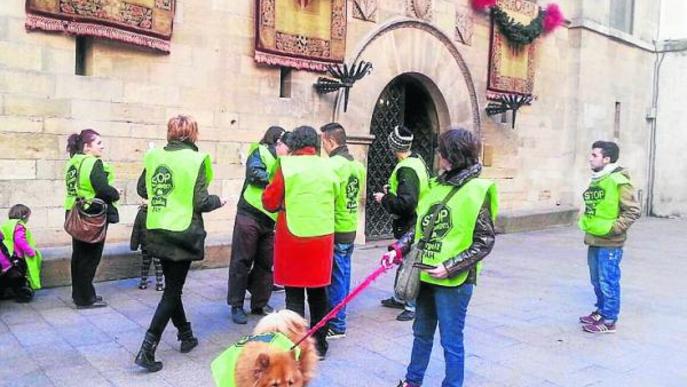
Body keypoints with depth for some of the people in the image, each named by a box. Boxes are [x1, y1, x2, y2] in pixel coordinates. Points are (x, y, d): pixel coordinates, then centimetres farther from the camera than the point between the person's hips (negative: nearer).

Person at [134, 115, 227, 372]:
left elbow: (142, 190, 10)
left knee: (171, 286, 21)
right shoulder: (196, 160, -13)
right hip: (182, 233, -5)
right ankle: (147, 350, -2)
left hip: (157, 231, 6)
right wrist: (218, 201, 5)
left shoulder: (153, 156, 1)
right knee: (172, 291, 4)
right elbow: (201, 202, -15)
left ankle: (186, 336, 35)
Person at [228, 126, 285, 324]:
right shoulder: (259, 152, -2)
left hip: (270, 219, 7)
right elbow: (255, 174, -19)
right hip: (249, 216, -7)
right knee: (242, 261, 0)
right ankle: (236, 306, 8)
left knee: (266, 263, 9)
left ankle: (260, 303, 21)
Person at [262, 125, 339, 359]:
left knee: (294, 294, 6)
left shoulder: (287, 166, -9)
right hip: (322, 237, 4)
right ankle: (319, 344, 26)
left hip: (293, 239, -3)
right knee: (318, 293, 15)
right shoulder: (328, 168, 2)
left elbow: (270, 203, -6)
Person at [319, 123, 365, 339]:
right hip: (350, 228, 8)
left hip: (335, 230, -8)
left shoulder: (332, 165, -19)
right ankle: (339, 318, 27)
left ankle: (336, 325, 9)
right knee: (343, 275, 16)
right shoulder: (357, 165, 7)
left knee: (335, 278, 1)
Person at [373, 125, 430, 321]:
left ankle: (413, 306, 10)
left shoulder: (406, 169, -25)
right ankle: (400, 297, 35)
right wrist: (392, 189, 13)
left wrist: (385, 199, -16)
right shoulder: (418, 160, 6)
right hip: (414, 221, 10)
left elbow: (406, 203, -31)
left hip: (408, 225, -10)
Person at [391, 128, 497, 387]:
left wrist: (449, 268, -19)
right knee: (422, 333, 22)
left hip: (453, 281, -7)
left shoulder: (476, 191, -14)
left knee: (451, 341, 6)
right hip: (426, 276, 7)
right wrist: (399, 248, 1)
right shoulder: (436, 185, 5)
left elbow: (484, 243, -13)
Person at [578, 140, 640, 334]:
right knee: (597, 280, 18)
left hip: (609, 243, -8)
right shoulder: (596, 179, 10)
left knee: (608, 282, 1)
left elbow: (633, 211, -15)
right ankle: (601, 312, 33)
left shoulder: (618, 181, -15)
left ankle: (609, 321, 12)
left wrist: (614, 228, -18)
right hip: (594, 241, 8)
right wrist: (585, 222, 11)